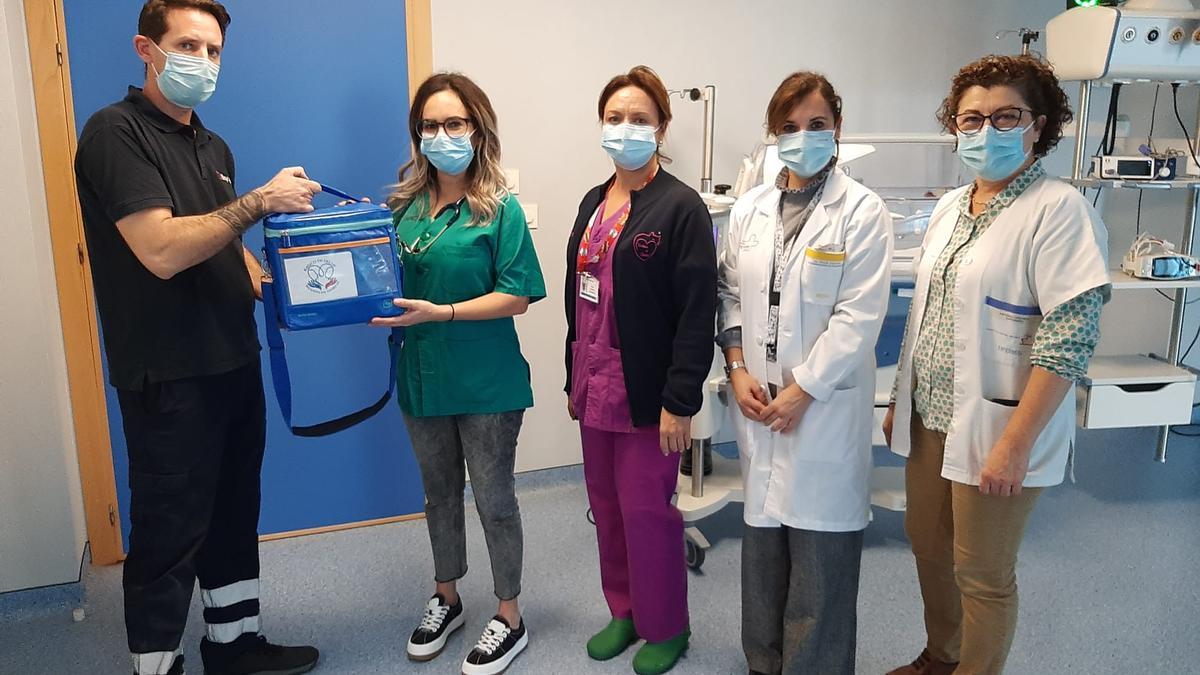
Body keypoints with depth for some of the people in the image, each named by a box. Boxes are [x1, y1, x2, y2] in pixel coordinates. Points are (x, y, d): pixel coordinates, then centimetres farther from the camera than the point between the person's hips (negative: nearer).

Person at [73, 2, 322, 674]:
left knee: (233, 513, 17)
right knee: (169, 531, 2)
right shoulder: (116, 132, -11)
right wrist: (259, 200, -20)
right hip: (168, 375, -8)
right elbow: (162, 250, -23)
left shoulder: (213, 147, 15)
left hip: (232, 361, 8)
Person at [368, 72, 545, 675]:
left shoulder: (499, 210, -12)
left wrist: (440, 313, -23)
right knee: (438, 492, 20)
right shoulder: (405, 206, 3)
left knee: (493, 498, 8)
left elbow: (516, 297, -15)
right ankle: (446, 599, 40)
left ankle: (509, 617, 27)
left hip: (485, 380, -5)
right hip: (422, 374, 5)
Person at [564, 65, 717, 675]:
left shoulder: (679, 206, -11)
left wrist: (680, 401, -18)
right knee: (607, 506, 15)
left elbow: (697, 312, -15)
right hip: (596, 389, 7)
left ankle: (666, 626, 25)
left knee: (645, 510, 3)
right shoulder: (593, 203, 11)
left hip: (646, 393, -7)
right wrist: (574, 379, 16)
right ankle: (625, 610, 34)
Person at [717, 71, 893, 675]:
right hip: (758, 400, 4)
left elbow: (859, 315, -11)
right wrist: (737, 367, -1)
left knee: (820, 552, 2)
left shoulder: (862, 210, -6)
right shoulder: (749, 208, 9)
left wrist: (802, 389, -13)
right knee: (762, 538, 14)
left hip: (826, 405, -4)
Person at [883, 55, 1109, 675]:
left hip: (995, 432, -7)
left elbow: (1068, 342, -20)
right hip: (930, 417, 7)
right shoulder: (950, 207, 8)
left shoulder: (1060, 211, -15)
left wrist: (1014, 445, -22)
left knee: (982, 574, 7)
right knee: (927, 545, 20)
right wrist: (901, 402, 15)